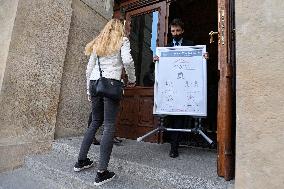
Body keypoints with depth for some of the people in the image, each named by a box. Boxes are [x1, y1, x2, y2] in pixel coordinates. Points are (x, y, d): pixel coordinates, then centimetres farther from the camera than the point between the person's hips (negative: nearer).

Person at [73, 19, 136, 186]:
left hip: (95, 83, 6)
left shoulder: (98, 43, 22)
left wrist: (89, 90, 22)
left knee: (96, 122, 16)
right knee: (109, 125, -5)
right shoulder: (122, 40, 8)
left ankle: (81, 161, 24)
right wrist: (132, 79, 2)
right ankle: (102, 172, -4)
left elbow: (89, 69, 17)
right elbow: (127, 60, -12)